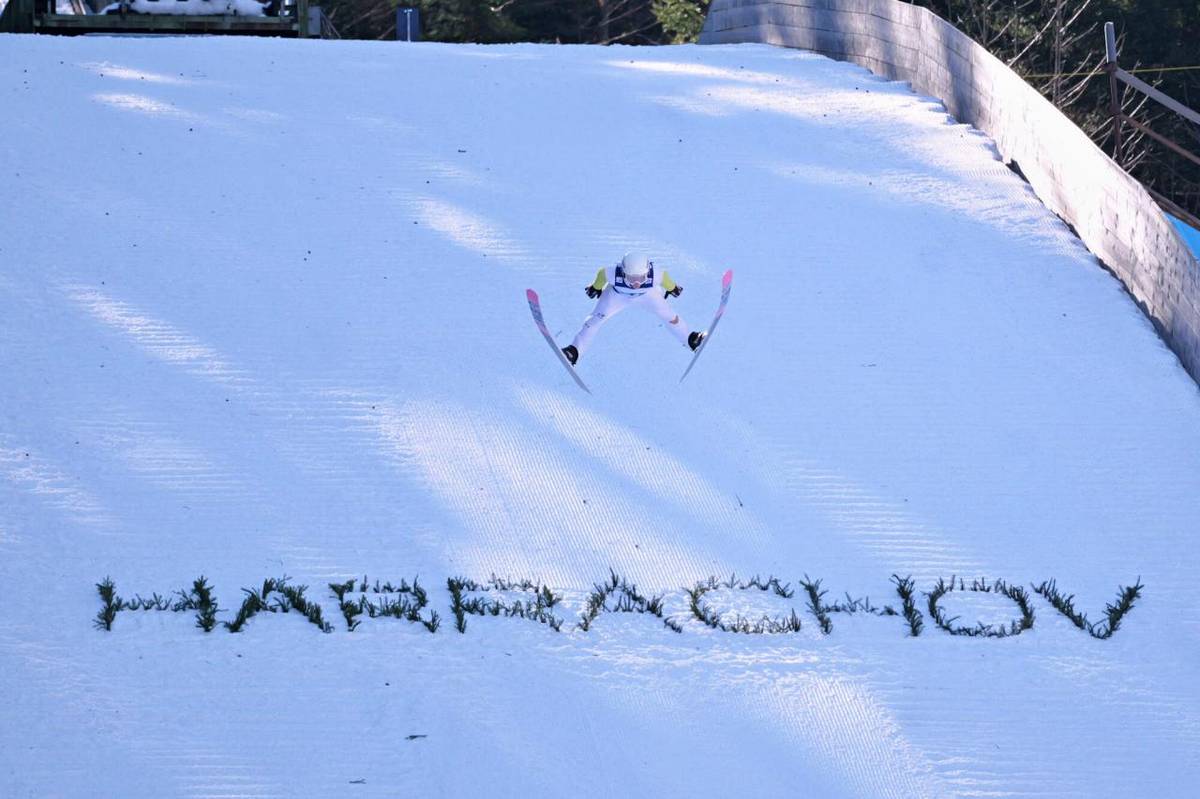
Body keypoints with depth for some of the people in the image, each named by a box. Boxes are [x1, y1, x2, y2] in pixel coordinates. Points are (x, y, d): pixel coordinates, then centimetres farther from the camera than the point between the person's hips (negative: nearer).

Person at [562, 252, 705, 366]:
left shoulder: (654, 276, -44)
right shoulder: (614, 274, -46)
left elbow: (665, 278, -19)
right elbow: (601, 274, -21)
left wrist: (672, 288, 4)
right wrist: (596, 287, 1)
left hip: (647, 294, 1)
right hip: (618, 294, -1)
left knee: (669, 317, 7)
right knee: (596, 319, -8)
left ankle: (688, 339, 34)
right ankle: (575, 351, 4)